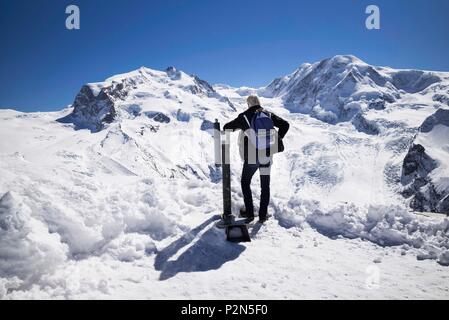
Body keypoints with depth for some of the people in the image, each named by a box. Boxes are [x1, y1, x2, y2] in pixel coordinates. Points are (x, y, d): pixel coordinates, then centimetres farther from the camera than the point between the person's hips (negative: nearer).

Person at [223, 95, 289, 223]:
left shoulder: (244, 116, -5)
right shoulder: (269, 115, 4)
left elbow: (227, 128, 0)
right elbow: (285, 125, 6)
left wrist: (238, 126, 21)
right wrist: (278, 139, 14)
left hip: (251, 157, -2)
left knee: (245, 183, 16)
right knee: (265, 186, 14)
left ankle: (249, 213, 16)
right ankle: (263, 215, 18)